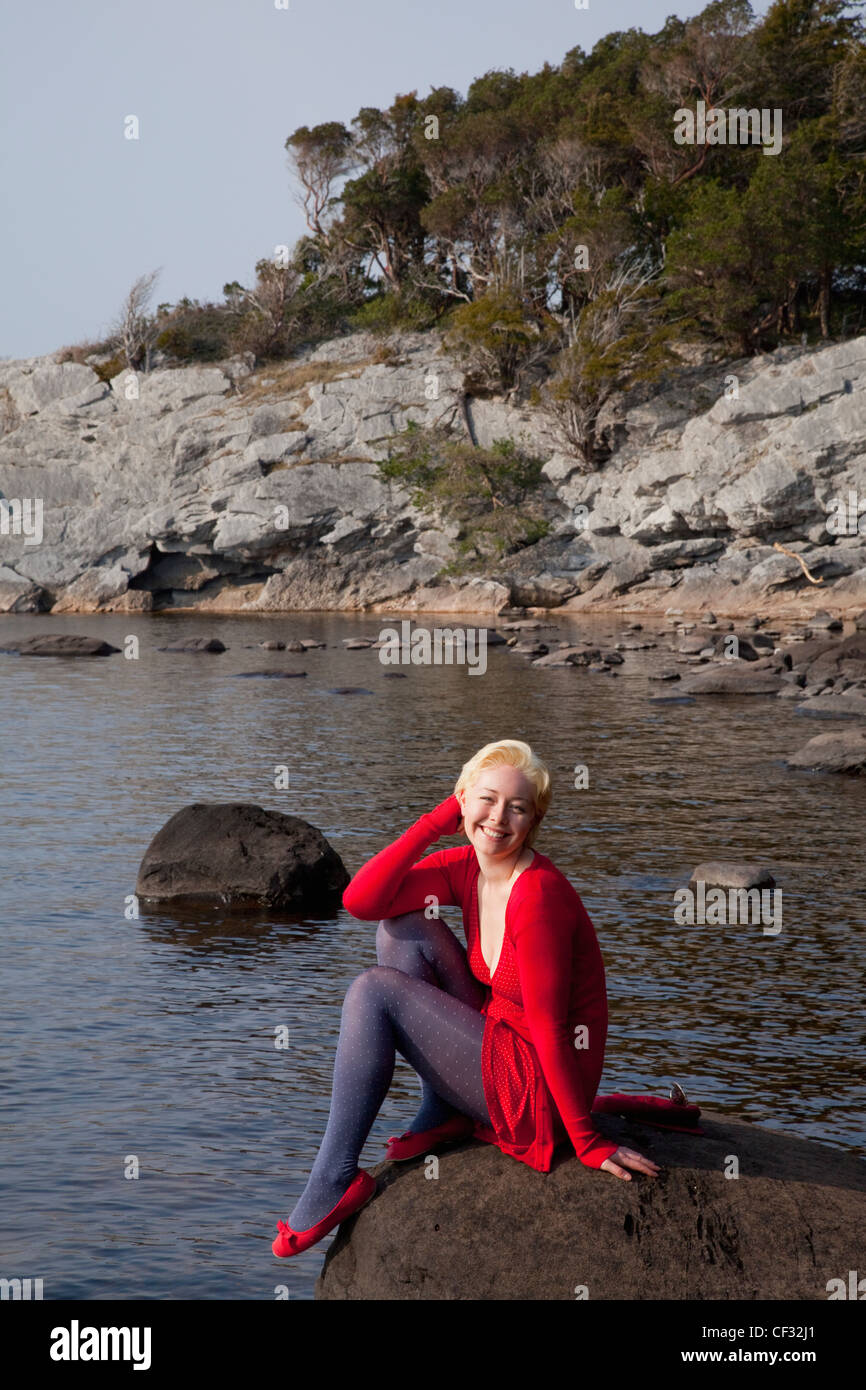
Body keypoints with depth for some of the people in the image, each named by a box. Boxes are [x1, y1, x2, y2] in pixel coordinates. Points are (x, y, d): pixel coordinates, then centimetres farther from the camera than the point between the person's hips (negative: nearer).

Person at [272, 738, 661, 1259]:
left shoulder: (538, 891, -23)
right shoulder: (465, 867, 0)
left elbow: (548, 1028, -22)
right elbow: (360, 901, -9)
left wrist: (587, 1142, -18)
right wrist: (435, 821, -11)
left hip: (539, 1088, -8)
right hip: (499, 1046, 8)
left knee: (375, 991, -12)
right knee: (402, 929, 2)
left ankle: (334, 1184, -5)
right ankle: (442, 1115, 5)